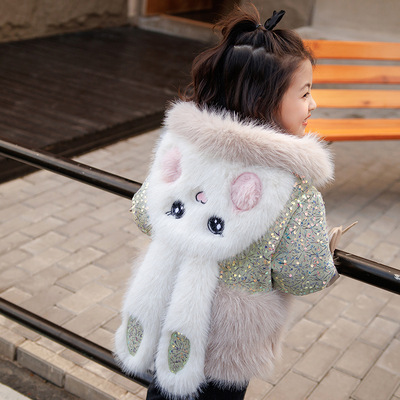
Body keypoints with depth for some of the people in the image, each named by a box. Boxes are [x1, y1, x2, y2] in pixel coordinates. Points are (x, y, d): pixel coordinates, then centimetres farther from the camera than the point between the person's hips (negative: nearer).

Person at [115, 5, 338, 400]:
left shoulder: (180, 142, -13)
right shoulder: (296, 186, -25)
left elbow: (143, 214, -3)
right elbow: (305, 277, -18)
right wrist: (329, 263, 3)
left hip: (160, 313, 4)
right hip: (228, 340, -3)